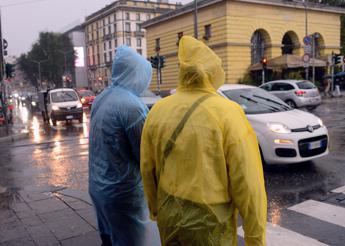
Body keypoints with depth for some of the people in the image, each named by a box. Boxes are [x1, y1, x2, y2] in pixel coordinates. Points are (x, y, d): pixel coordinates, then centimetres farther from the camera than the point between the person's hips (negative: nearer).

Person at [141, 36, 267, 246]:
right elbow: (247, 182, -17)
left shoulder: (157, 110, -3)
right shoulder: (228, 113, -17)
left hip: (169, 215, 5)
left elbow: (147, 169, 6)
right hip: (209, 220, -4)